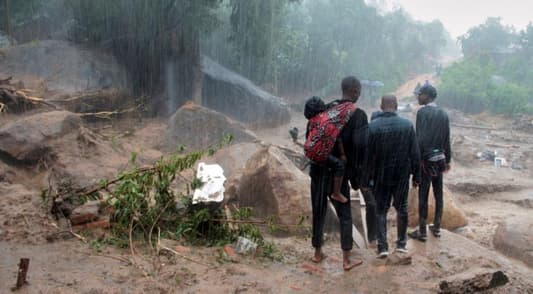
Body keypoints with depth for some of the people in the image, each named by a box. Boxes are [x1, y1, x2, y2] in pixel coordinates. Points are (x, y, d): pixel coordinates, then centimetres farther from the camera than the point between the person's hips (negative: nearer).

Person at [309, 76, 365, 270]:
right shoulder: (358, 115, -9)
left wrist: (314, 162, 14)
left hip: (318, 169, 4)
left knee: (318, 212, 14)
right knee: (345, 215, 7)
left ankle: (318, 253, 25)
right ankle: (347, 259, 10)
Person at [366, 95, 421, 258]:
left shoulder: (372, 126, -11)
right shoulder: (407, 125, -6)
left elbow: (368, 154, -8)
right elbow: (414, 153, -3)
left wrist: (367, 176, 1)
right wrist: (416, 175, 6)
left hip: (381, 176, -1)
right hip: (402, 175, 1)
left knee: (381, 210, 8)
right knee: (402, 208, 16)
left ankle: (382, 246, 3)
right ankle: (401, 243, 22)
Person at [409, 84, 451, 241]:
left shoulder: (422, 112, -12)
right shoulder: (443, 114, 7)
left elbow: (420, 138, -17)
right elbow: (447, 139, 10)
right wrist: (447, 159, 18)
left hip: (426, 159, -6)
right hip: (440, 158, 6)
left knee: (423, 195, -1)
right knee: (438, 194, 12)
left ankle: (422, 231, 4)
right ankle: (437, 227, 23)